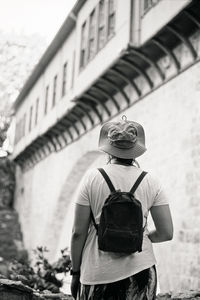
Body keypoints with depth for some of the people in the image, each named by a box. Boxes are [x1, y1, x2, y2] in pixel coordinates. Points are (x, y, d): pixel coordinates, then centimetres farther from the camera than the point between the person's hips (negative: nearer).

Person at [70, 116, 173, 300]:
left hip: (99, 273, -1)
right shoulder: (150, 182, -1)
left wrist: (75, 271, 7)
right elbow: (166, 233, -1)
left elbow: (78, 232, -5)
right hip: (140, 270, 2)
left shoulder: (93, 178, -5)